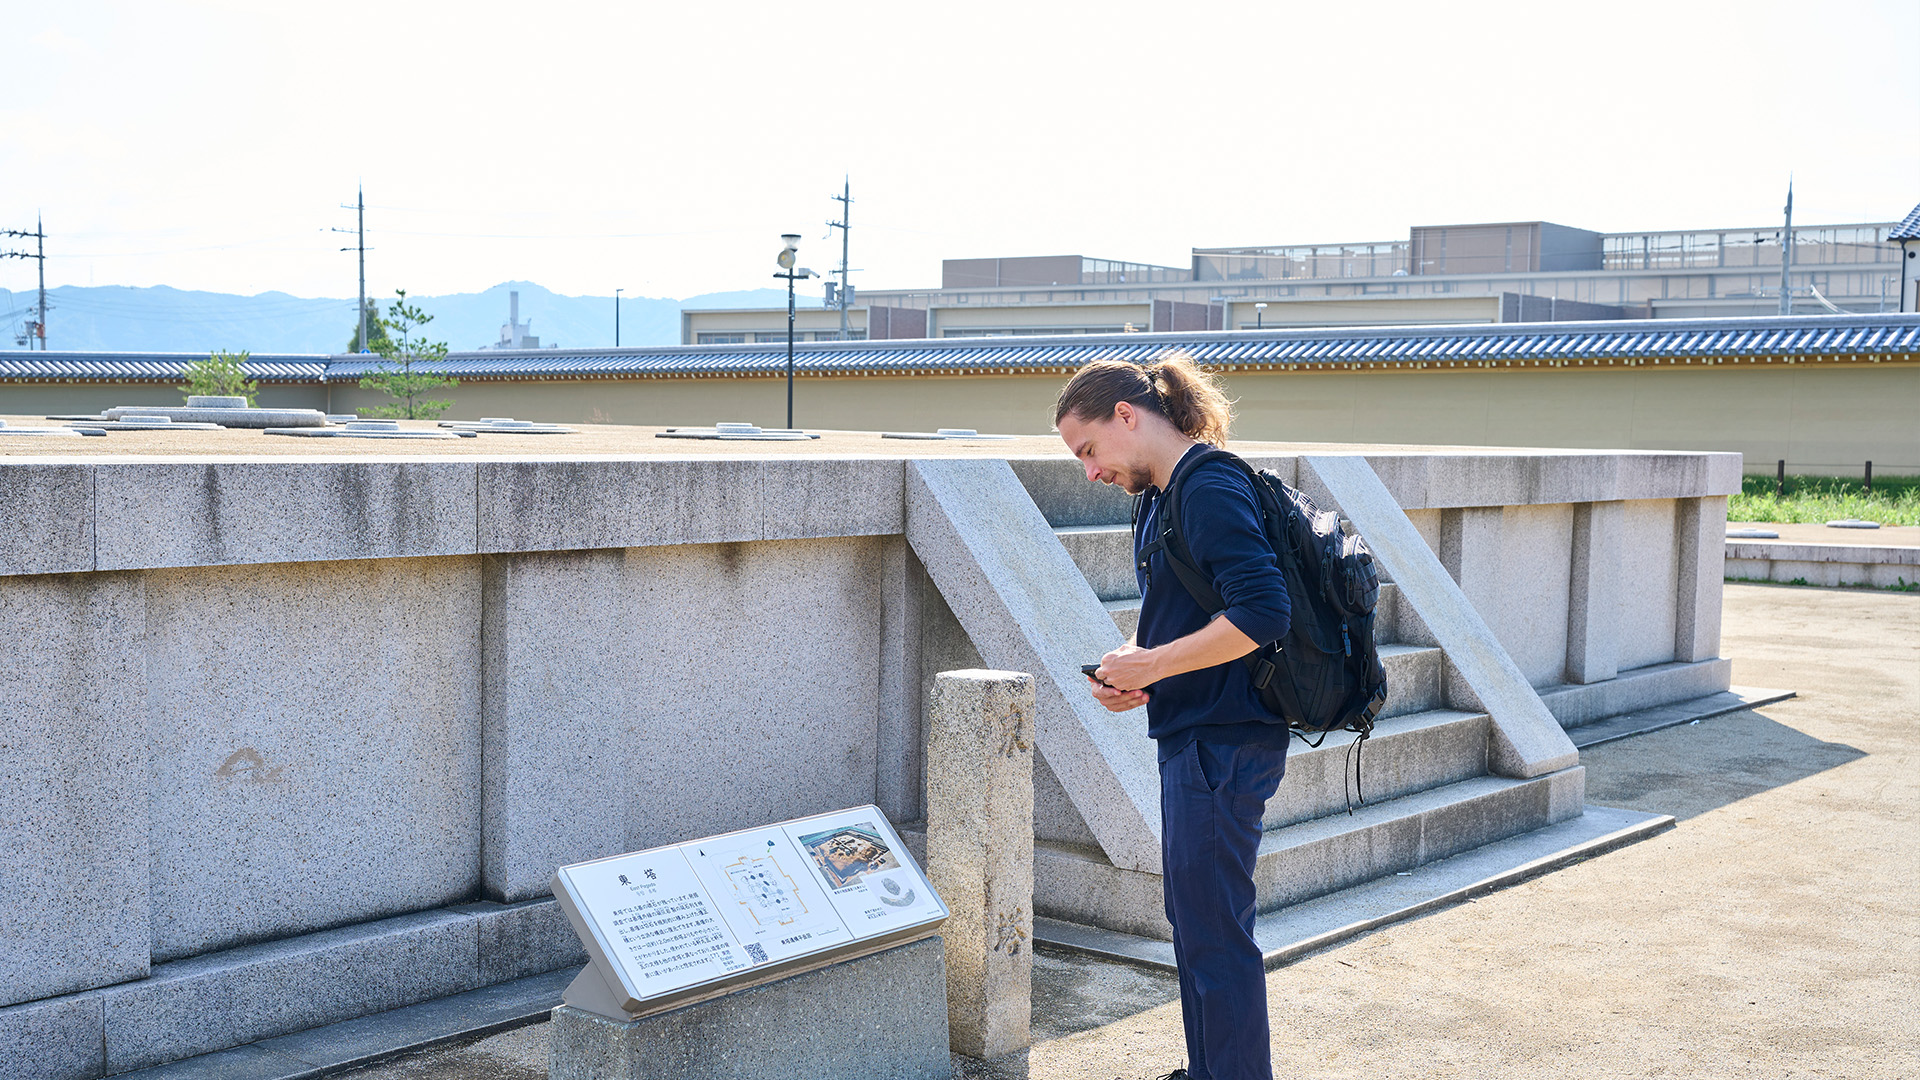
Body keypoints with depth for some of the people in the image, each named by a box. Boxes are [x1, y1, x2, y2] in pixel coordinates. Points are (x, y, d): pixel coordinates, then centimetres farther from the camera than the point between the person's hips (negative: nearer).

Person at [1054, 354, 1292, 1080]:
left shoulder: (1211, 489, -18)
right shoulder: (1162, 495, 13)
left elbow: (1262, 616, -27)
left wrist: (1150, 665, -19)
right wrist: (1133, 665, 2)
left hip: (1224, 741, -11)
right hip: (1193, 737, 11)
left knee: (1213, 928, -2)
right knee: (1190, 914, 20)